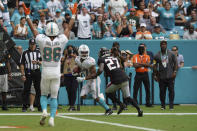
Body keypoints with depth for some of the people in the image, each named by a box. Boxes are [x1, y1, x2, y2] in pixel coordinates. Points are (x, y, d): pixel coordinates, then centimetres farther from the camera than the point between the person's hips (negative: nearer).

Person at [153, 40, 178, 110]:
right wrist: (155, 75, 3)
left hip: (170, 76, -1)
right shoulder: (157, 55, 7)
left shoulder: (171, 54, 6)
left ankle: (171, 105, 0)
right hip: (161, 77, 1)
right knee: (162, 91, 1)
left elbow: (175, 63, 8)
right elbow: (155, 66, 9)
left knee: (171, 90, -5)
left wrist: (175, 71, -4)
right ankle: (162, 105, 11)